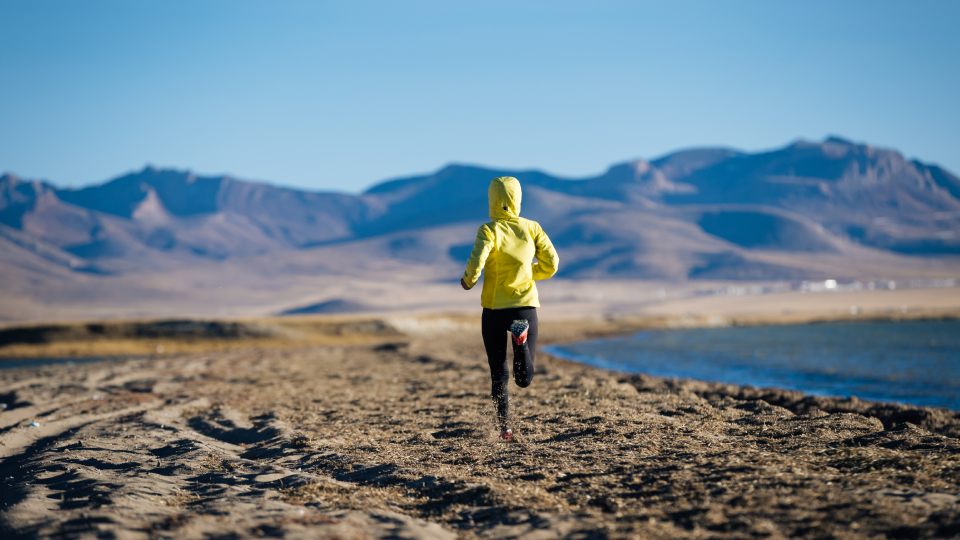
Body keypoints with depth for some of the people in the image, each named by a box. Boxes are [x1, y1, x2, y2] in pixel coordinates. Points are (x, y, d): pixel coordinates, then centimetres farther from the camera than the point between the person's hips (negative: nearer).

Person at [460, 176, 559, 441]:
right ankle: (522, 340, -25)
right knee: (525, 379, 4)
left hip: (494, 308, -1)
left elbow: (477, 262, -22)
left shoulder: (489, 230, -8)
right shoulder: (532, 228, 1)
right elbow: (550, 264, 1)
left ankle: (505, 428, 4)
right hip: (526, 306, 1)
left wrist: (468, 280, -1)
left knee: (499, 376, 12)